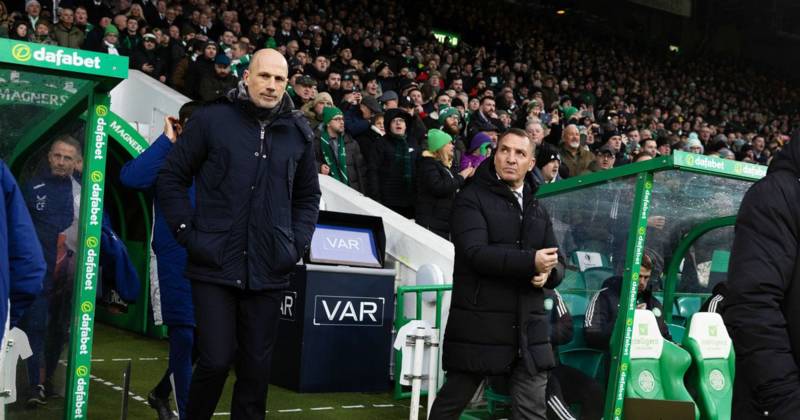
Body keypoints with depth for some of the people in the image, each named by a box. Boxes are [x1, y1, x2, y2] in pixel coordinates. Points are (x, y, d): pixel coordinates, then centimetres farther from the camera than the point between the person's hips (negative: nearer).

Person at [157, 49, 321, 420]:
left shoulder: (298, 133, 9)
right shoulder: (212, 120, -1)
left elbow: (308, 195, 19)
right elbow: (171, 178, 3)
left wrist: (298, 242, 7)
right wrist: (187, 232, -4)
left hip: (268, 273, 3)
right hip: (215, 266, -3)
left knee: (256, 367, 9)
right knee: (216, 361, -5)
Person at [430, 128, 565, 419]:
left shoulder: (537, 210, 18)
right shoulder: (472, 198, -2)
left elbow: (557, 263, 15)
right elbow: (475, 252, -17)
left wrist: (548, 273, -9)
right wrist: (530, 262, -23)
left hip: (529, 327, 5)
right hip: (479, 324, -5)